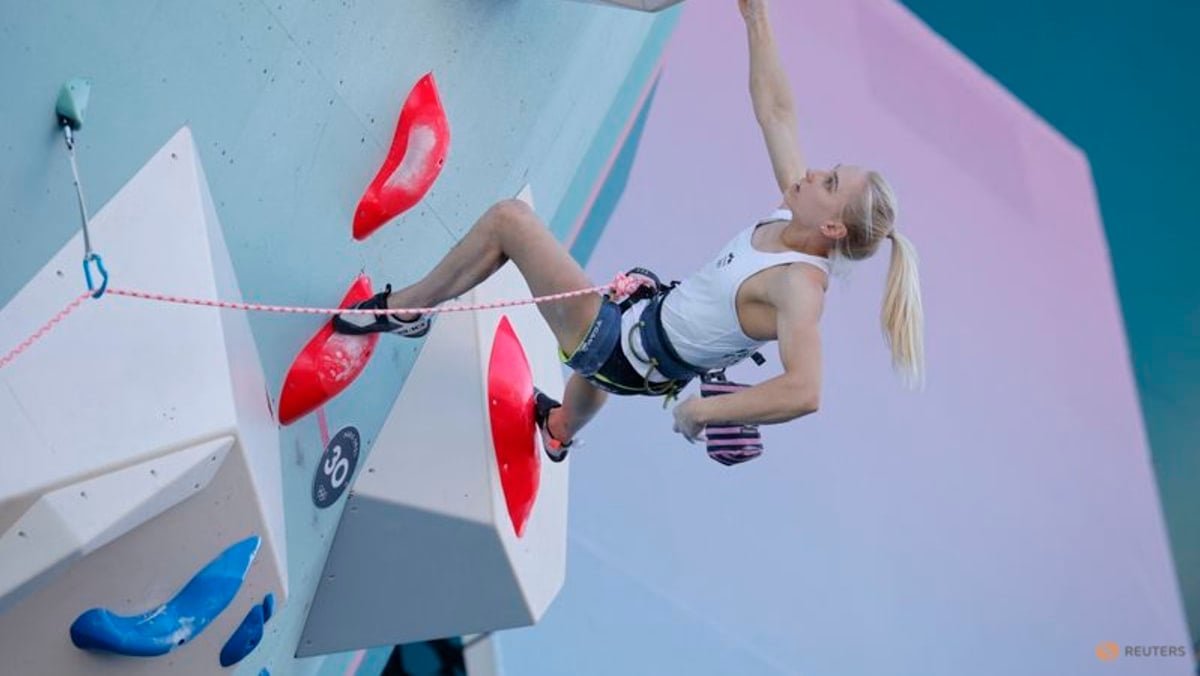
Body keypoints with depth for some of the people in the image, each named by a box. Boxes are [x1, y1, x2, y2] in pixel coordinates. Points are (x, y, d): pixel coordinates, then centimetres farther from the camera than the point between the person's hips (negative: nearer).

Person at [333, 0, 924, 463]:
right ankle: (560, 431, 78)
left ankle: (401, 309, 9)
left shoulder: (799, 284, -31)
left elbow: (804, 391, -45)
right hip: (644, 315, 8)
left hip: (625, 350, -8)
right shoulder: (792, 217, -10)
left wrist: (702, 409, -39)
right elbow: (776, 110, -2)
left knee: (509, 218, -10)